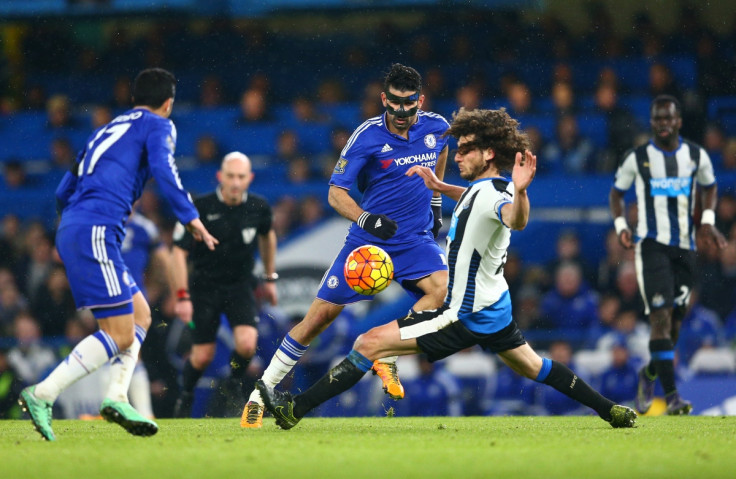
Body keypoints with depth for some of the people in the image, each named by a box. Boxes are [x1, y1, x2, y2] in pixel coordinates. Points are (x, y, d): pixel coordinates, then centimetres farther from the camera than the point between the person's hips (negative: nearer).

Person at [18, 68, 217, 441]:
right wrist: (191, 219, -11)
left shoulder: (108, 130, 28)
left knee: (140, 315, 14)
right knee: (120, 334, -10)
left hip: (70, 231, 9)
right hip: (95, 232, -9)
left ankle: (116, 398, 1)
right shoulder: (157, 126, 7)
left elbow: (63, 192, 28)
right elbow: (163, 170, -14)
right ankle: (43, 395, -16)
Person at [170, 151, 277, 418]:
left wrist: (270, 278, 20)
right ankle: (185, 396, 29)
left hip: (240, 286, 2)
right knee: (202, 356, -2)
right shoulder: (201, 209, -17)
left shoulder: (258, 207, -7)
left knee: (247, 343, -21)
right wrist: (182, 296, -20)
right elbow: (179, 251, -14)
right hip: (205, 285, -2)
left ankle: (236, 384, 11)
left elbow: (267, 236, 16)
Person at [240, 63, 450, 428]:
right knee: (320, 314, -4)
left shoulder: (436, 127, -2)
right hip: (367, 241, -3)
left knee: (442, 287, -28)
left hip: (415, 239, 3)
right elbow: (336, 192, -11)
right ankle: (259, 396, 6)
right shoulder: (368, 136, -13)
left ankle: (386, 356, -16)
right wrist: (365, 219, -28)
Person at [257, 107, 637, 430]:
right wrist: (438, 186, 16)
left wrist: (519, 192, -70)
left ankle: (295, 409, -11)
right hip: (492, 307, 10)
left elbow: (515, 219, -50)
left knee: (370, 343, -12)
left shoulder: (492, 195, -25)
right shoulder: (485, 187, 4)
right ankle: (610, 411, 30)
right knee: (533, 367, 26)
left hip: (465, 314, -10)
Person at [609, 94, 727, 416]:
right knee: (661, 316, -16)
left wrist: (708, 220, 6)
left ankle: (649, 374, 35)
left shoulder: (696, 156, 5)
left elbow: (710, 187, 22)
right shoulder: (636, 159, -1)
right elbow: (617, 192, 12)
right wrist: (621, 226, -3)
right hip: (652, 245, -3)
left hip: (685, 248, 3)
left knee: (674, 321, 7)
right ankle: (671, 395, -19)